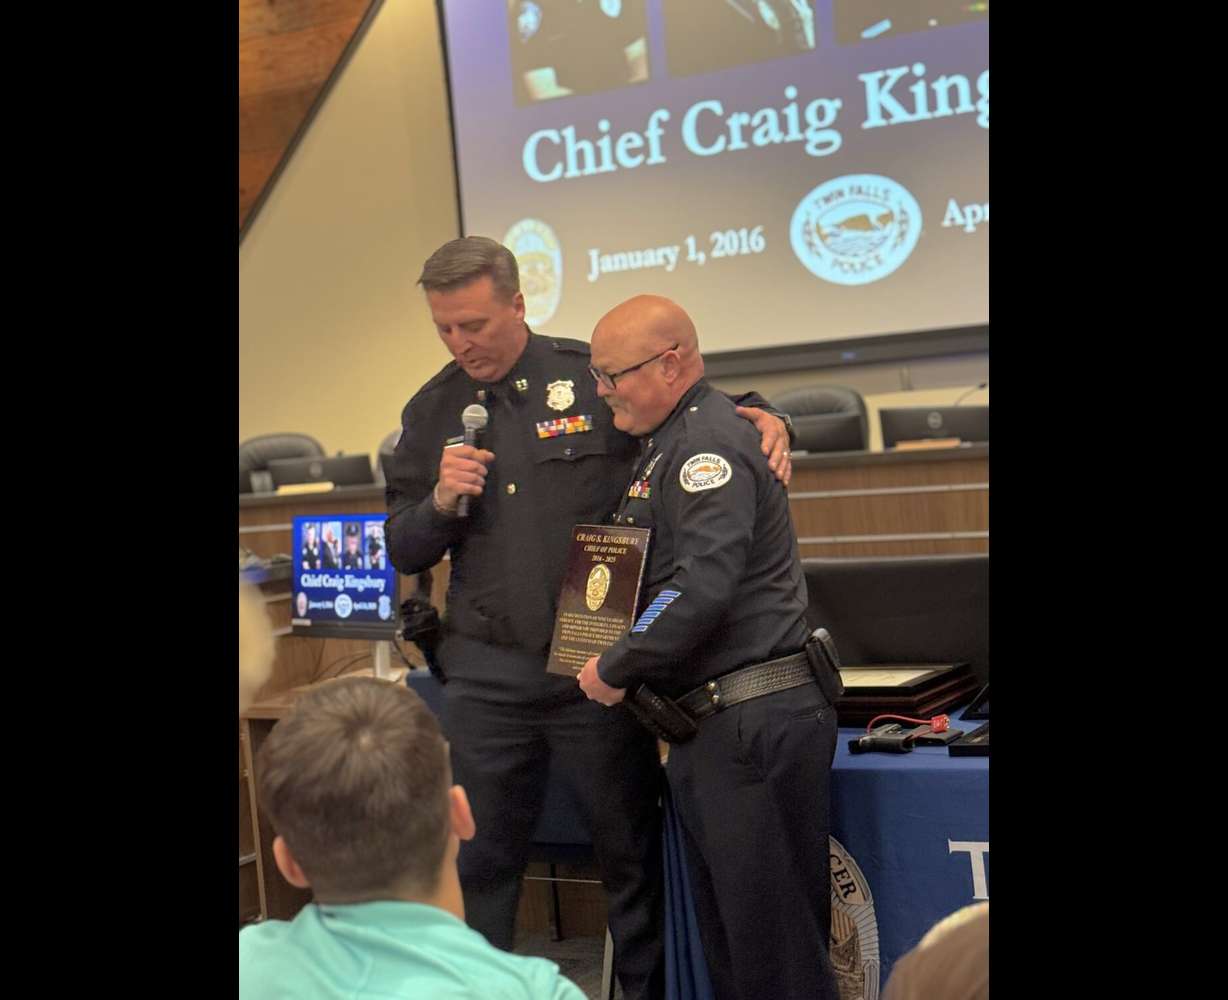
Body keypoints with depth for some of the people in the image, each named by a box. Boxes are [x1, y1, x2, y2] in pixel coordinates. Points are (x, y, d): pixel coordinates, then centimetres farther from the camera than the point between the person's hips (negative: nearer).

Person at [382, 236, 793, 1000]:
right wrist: (441, 502, -9)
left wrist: (763, 419, -13)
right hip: (486, 675, 2)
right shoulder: (432, 412, 7)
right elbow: (404, 552, 11)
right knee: (482, 860, 11)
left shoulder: (594, 377, -3)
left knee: (632, 850, 10)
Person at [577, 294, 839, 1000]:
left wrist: (615, 669, -15)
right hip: (712, 726, 11)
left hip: (754, 722, -11)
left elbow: (705, 585, -26)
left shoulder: (708, 441, -14)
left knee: (773, 938, -4)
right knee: (725, 929, 16)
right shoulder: (668, 441, 18)